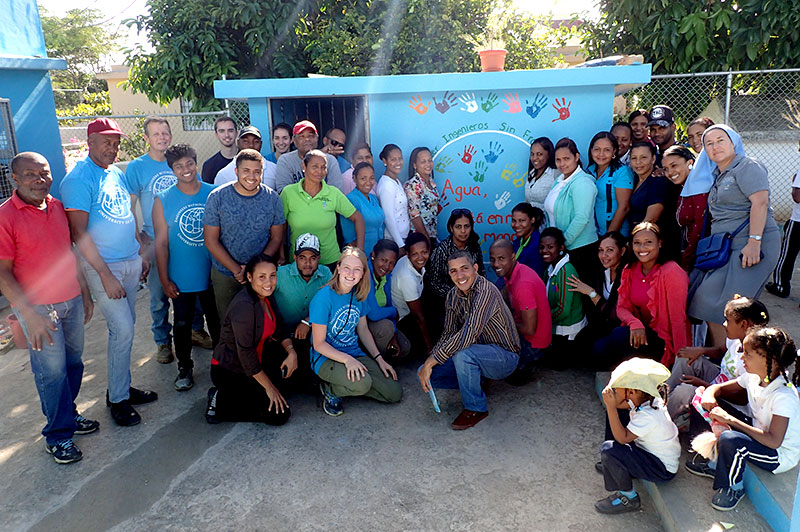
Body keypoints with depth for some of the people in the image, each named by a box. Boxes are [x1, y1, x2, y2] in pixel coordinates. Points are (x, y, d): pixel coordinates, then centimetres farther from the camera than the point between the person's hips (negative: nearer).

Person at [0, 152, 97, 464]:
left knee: (73, 363, 14)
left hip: (72, 301, 6)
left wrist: (85, 293, 15)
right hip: (38, 308, -5)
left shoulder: (58, 207, 6)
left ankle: (68, 415, 34)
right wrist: (30, 315, -18)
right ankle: (58, 435, 18)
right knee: (52, 371, 3)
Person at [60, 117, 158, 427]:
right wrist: (106, 275, -18)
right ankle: (118, 399, 8)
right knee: (122, 329, -7)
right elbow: (78, 233, -17)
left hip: (130, 262, 7)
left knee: (125, 326, 13)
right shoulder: (78, 179, -13)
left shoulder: (118, 174, 10)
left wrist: (142, 254, 17)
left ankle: (122, 386, 26)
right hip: (102, 265, -7)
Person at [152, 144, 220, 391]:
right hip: (181, 279, -1)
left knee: (218, 322, 14)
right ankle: (184, 368, 31)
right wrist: (164, 279, -6)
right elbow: (161, 243, -4)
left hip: (213, 275, 1)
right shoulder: (163, 200, -5)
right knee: (182, 325, 13)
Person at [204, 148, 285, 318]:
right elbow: (211, 241, -7)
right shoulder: (217, 197, -9)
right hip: (224, 274, -1)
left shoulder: (272, 198, -5)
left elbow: (276, 238, -1)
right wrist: (236, 269, -14)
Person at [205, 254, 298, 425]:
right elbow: (246, 353, -26)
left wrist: (291, 351, -13)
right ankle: (220, 402, -2)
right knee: (279, 414, -11)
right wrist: (269, 387, -19)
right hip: (229, 371, -9)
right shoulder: (243, 306, -28)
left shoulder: (266, 297, 0)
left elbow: (280, 329, 8)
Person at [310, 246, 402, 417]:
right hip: (326, 357, -6)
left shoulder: (359, 295, 1)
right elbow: (319, 344, -16)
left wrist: (379, 359, 5)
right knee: (362, 383, -35)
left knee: (395, 393, -5)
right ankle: (329, 388, -4)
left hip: (355, 354, 6)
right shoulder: (324, 297, -19)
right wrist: (347, 359, -27)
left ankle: (347, 384, 12)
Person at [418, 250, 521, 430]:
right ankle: (474, 382, 12)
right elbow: (448, 334, 2)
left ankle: (476, 408, -13)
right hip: (478, 354, 7)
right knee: (425, 374, -8)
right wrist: (428, 364, -14)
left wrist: (431, 362, -32)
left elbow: (467, 335, -34)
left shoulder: (486, 292, -26)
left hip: (505, 357, -7)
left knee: (462, 354, -37)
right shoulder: (453, 295, 0)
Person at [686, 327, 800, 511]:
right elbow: (718, 388, 6)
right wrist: (709, 396, -20)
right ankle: (714, 463, 11)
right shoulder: (753, 377, -7)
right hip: (757, 435, 8)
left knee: (729, 439, -36)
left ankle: (733, 488, -7)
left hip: (781, 456, -8)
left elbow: (774, 440, -36)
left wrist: (730, 419, -35)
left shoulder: (784, 396, -29)